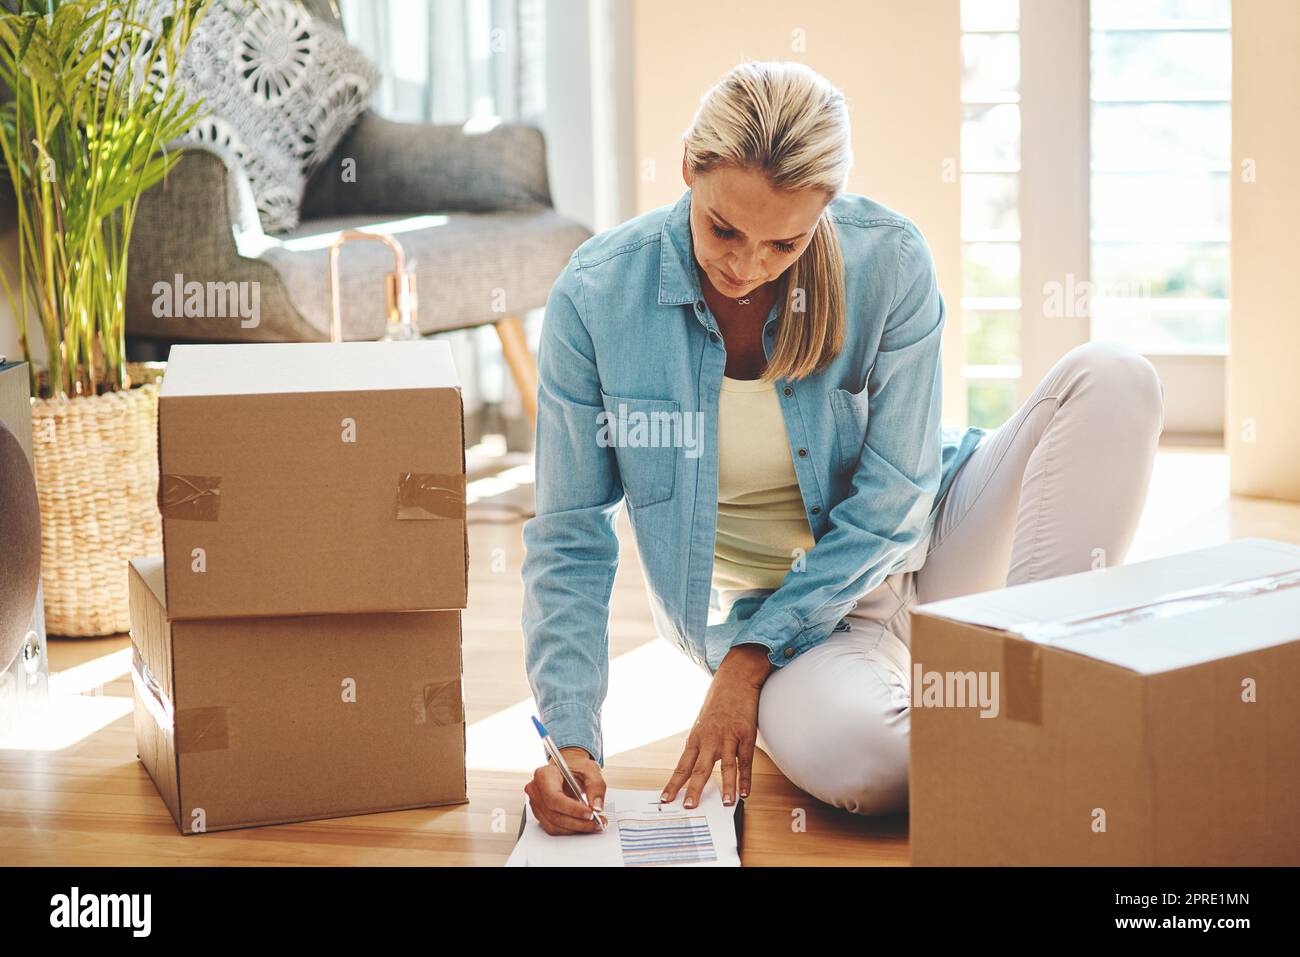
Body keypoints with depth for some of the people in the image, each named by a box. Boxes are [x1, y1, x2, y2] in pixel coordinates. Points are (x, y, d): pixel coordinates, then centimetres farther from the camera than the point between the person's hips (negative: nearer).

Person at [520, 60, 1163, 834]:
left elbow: (893, 500, -14)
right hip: (760, 605, -2)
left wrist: (750, 657, -21)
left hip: (917, 551, 2)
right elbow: (570, 539, -10)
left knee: (1114, 380, -22)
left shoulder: (889, 262, -18)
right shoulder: (596, 297, -17)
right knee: (847, 754, -39)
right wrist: (571, 736, -22)